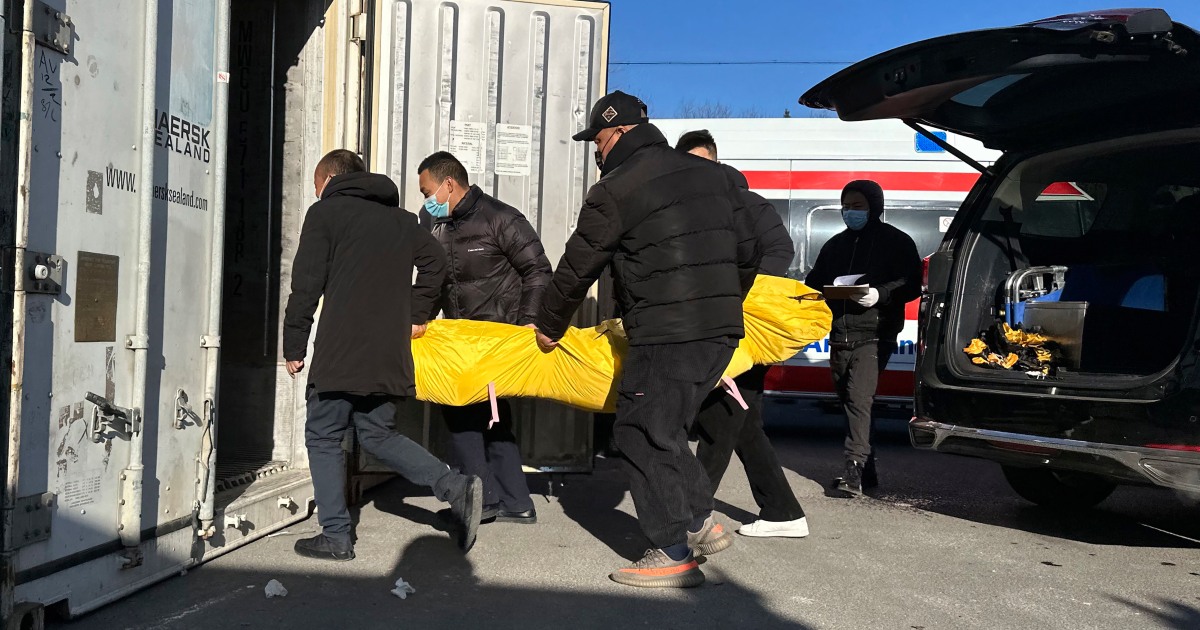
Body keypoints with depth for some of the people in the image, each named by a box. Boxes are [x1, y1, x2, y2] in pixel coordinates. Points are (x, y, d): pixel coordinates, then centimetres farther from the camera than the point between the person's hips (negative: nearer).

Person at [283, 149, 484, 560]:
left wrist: (294, 347, 1)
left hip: (340, 354, -6)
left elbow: (306, 287, -5)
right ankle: (456, 487, 1)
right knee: (378, 435, 16)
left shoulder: (325, 213, 0)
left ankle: (335, 536, 7)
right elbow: (434, 261, 18)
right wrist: (415, 316, 21)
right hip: (389, 354, 6)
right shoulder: (399, 218, 17)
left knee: (323, 437, 7)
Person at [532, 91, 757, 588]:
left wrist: (549, 327, 14)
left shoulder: (616, 190, -6)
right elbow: (746, 252, 21)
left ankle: (675, 553, 4)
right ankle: (700, 519, 22)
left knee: (642, 434, 2)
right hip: (722, 331, 8)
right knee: (662, 428, 20)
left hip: (665, 336, -8)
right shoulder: (710, 176, 16)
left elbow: (577, 269, 0)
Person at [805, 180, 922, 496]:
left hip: (874, 335, -6)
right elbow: (814, 282, 23)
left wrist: (880, 294, -20)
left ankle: (855, 468, -21)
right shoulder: (836, 244, 20)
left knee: (859, 398, -20)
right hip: (840, 335, 7)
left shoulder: (896, 241, 4)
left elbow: (912, 285, -3)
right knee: (848, 399, 9)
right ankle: (867, 470, 20)